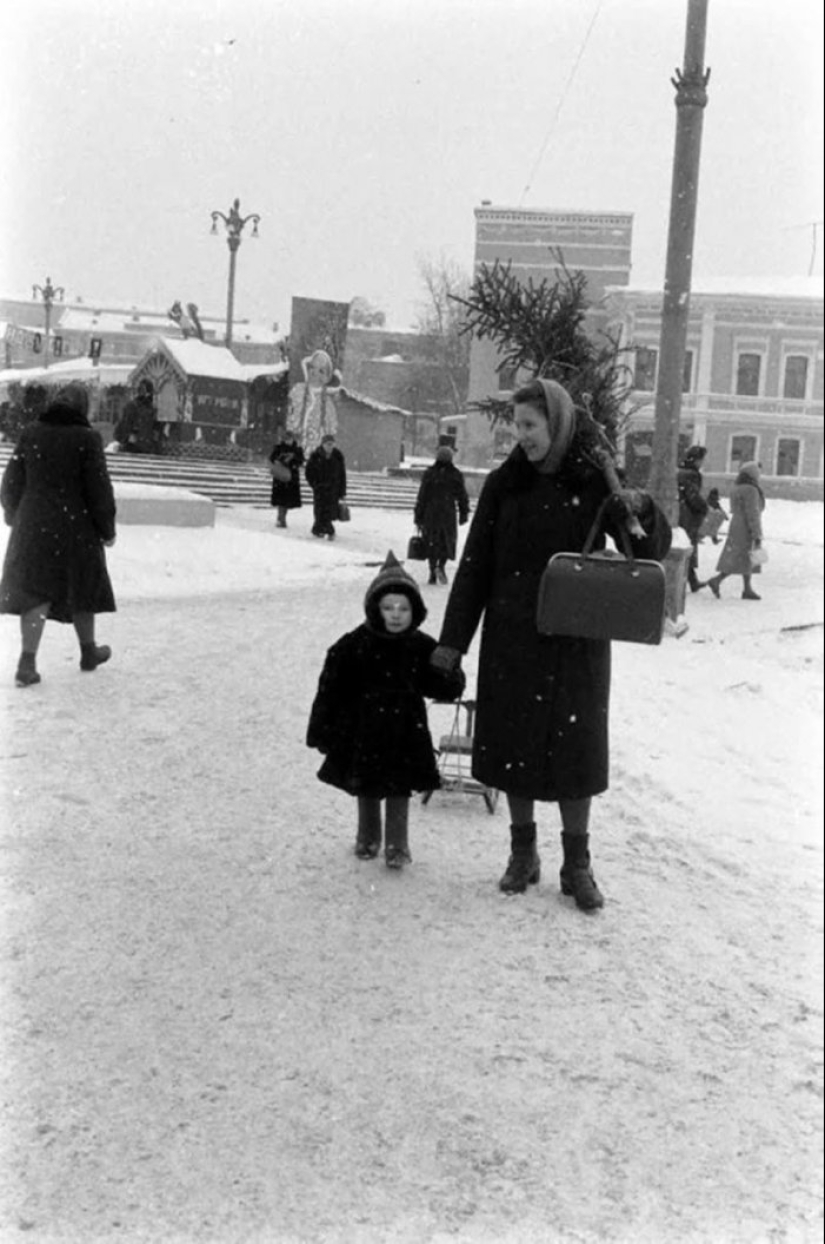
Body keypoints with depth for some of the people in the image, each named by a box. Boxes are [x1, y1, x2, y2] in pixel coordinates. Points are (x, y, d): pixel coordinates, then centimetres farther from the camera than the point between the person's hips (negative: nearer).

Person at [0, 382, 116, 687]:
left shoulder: (30, 433, 0)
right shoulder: (86, 438, -12)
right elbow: (99, 489, -11)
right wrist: (107, 528, -1)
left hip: (32, 525, 3)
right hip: (76, 526, -2)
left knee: (35, 592, 3)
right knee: (82, 587, 15)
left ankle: (27, 662, -9)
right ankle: (88, 651, 31)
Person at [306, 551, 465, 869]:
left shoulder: (423, 648, -5)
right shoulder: (354, 645, -10)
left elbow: (452, 687, 1)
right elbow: (330, 688, -6)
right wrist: (321, 731, -6)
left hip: (405, 732, 0)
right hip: (364, 732, 0)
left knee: (399, 790, 3)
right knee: (366, 790, 14)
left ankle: (397, 844, 16)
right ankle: (368, 838, 33)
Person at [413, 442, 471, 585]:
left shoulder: (429, 473, -2)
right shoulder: (456, 475, 0)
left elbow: (421, 497, -1)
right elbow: (463, 497, 4)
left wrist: (418, 517, 4)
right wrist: (464, 514, 14)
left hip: (430, 513, 0)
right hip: (449, 514, 0)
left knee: (432, 543, 8)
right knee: (448, 541, 11)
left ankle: (433, 573, 6)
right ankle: (441, 565, -13)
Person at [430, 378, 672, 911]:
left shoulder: (596, 481, -4)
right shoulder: (504, 483, 0)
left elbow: (653, 549, -3)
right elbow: (475, 566, 3)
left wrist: (641, 511, -24)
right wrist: (453, 639, 2)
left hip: (577, 641, -2)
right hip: (512, 638, 2)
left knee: (575, 744, 4)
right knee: (513, 741, 8)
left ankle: (577, 864, 17)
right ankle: (523, 853, 24)